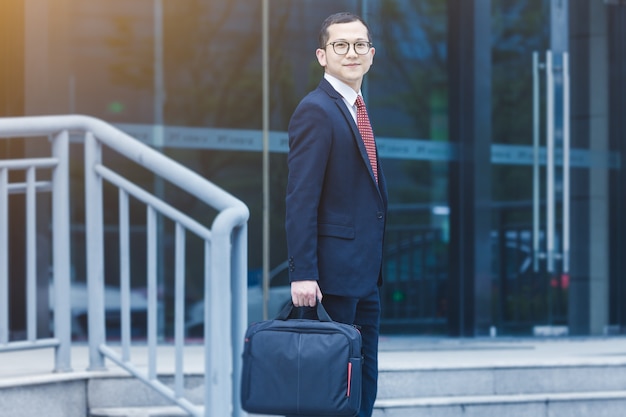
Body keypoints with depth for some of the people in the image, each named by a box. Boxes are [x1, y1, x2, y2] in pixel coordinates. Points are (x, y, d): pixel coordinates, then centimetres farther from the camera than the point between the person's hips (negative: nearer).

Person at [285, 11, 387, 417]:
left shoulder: (357, 110, 17)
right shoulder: (316, 111, -12)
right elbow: (301, 200, -17)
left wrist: (373, 266, 16)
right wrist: (302, 274, -22)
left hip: (365, 273, 9)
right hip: (334, 273, -9)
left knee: (365, 381, 12)